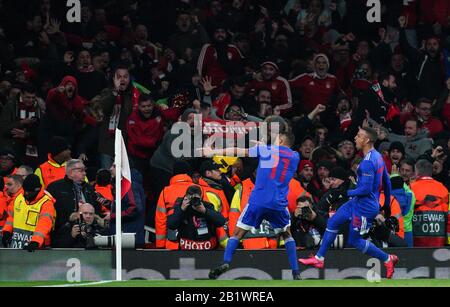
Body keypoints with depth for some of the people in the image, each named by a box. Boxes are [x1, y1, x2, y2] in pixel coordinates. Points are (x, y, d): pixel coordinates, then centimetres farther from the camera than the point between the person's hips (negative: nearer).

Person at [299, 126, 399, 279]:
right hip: (358, 202, 10)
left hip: (364, 207, -10)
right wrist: (387, 203, 24)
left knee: (354, 240, 4)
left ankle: (388, 259, 14)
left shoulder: (367, 162, -25)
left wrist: (347, 193, -14)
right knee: (332, 222, 14)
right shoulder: (378, 156, 5)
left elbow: (366, 189, -28)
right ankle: (319, 258, 21)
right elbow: (387, 182, 13)